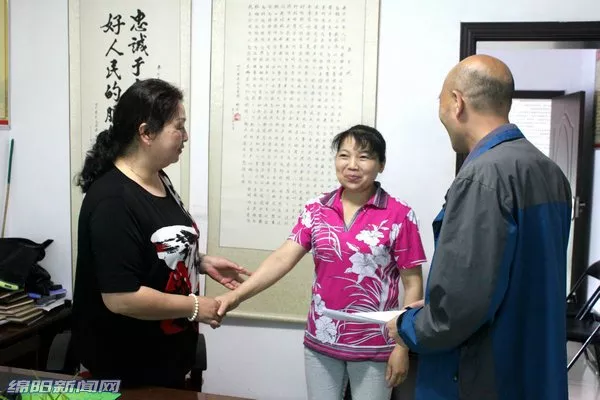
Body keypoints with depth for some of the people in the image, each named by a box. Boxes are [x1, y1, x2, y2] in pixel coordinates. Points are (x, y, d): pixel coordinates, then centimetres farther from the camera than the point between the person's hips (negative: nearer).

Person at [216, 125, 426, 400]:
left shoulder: (399, 216, -9)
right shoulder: (316, 211, 0)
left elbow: (412, 283, -6)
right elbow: (282, 259, -7)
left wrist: (402, 346, -8)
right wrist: (236, 295, -20)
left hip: (374, 346, -3)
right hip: (321, 341, 3)